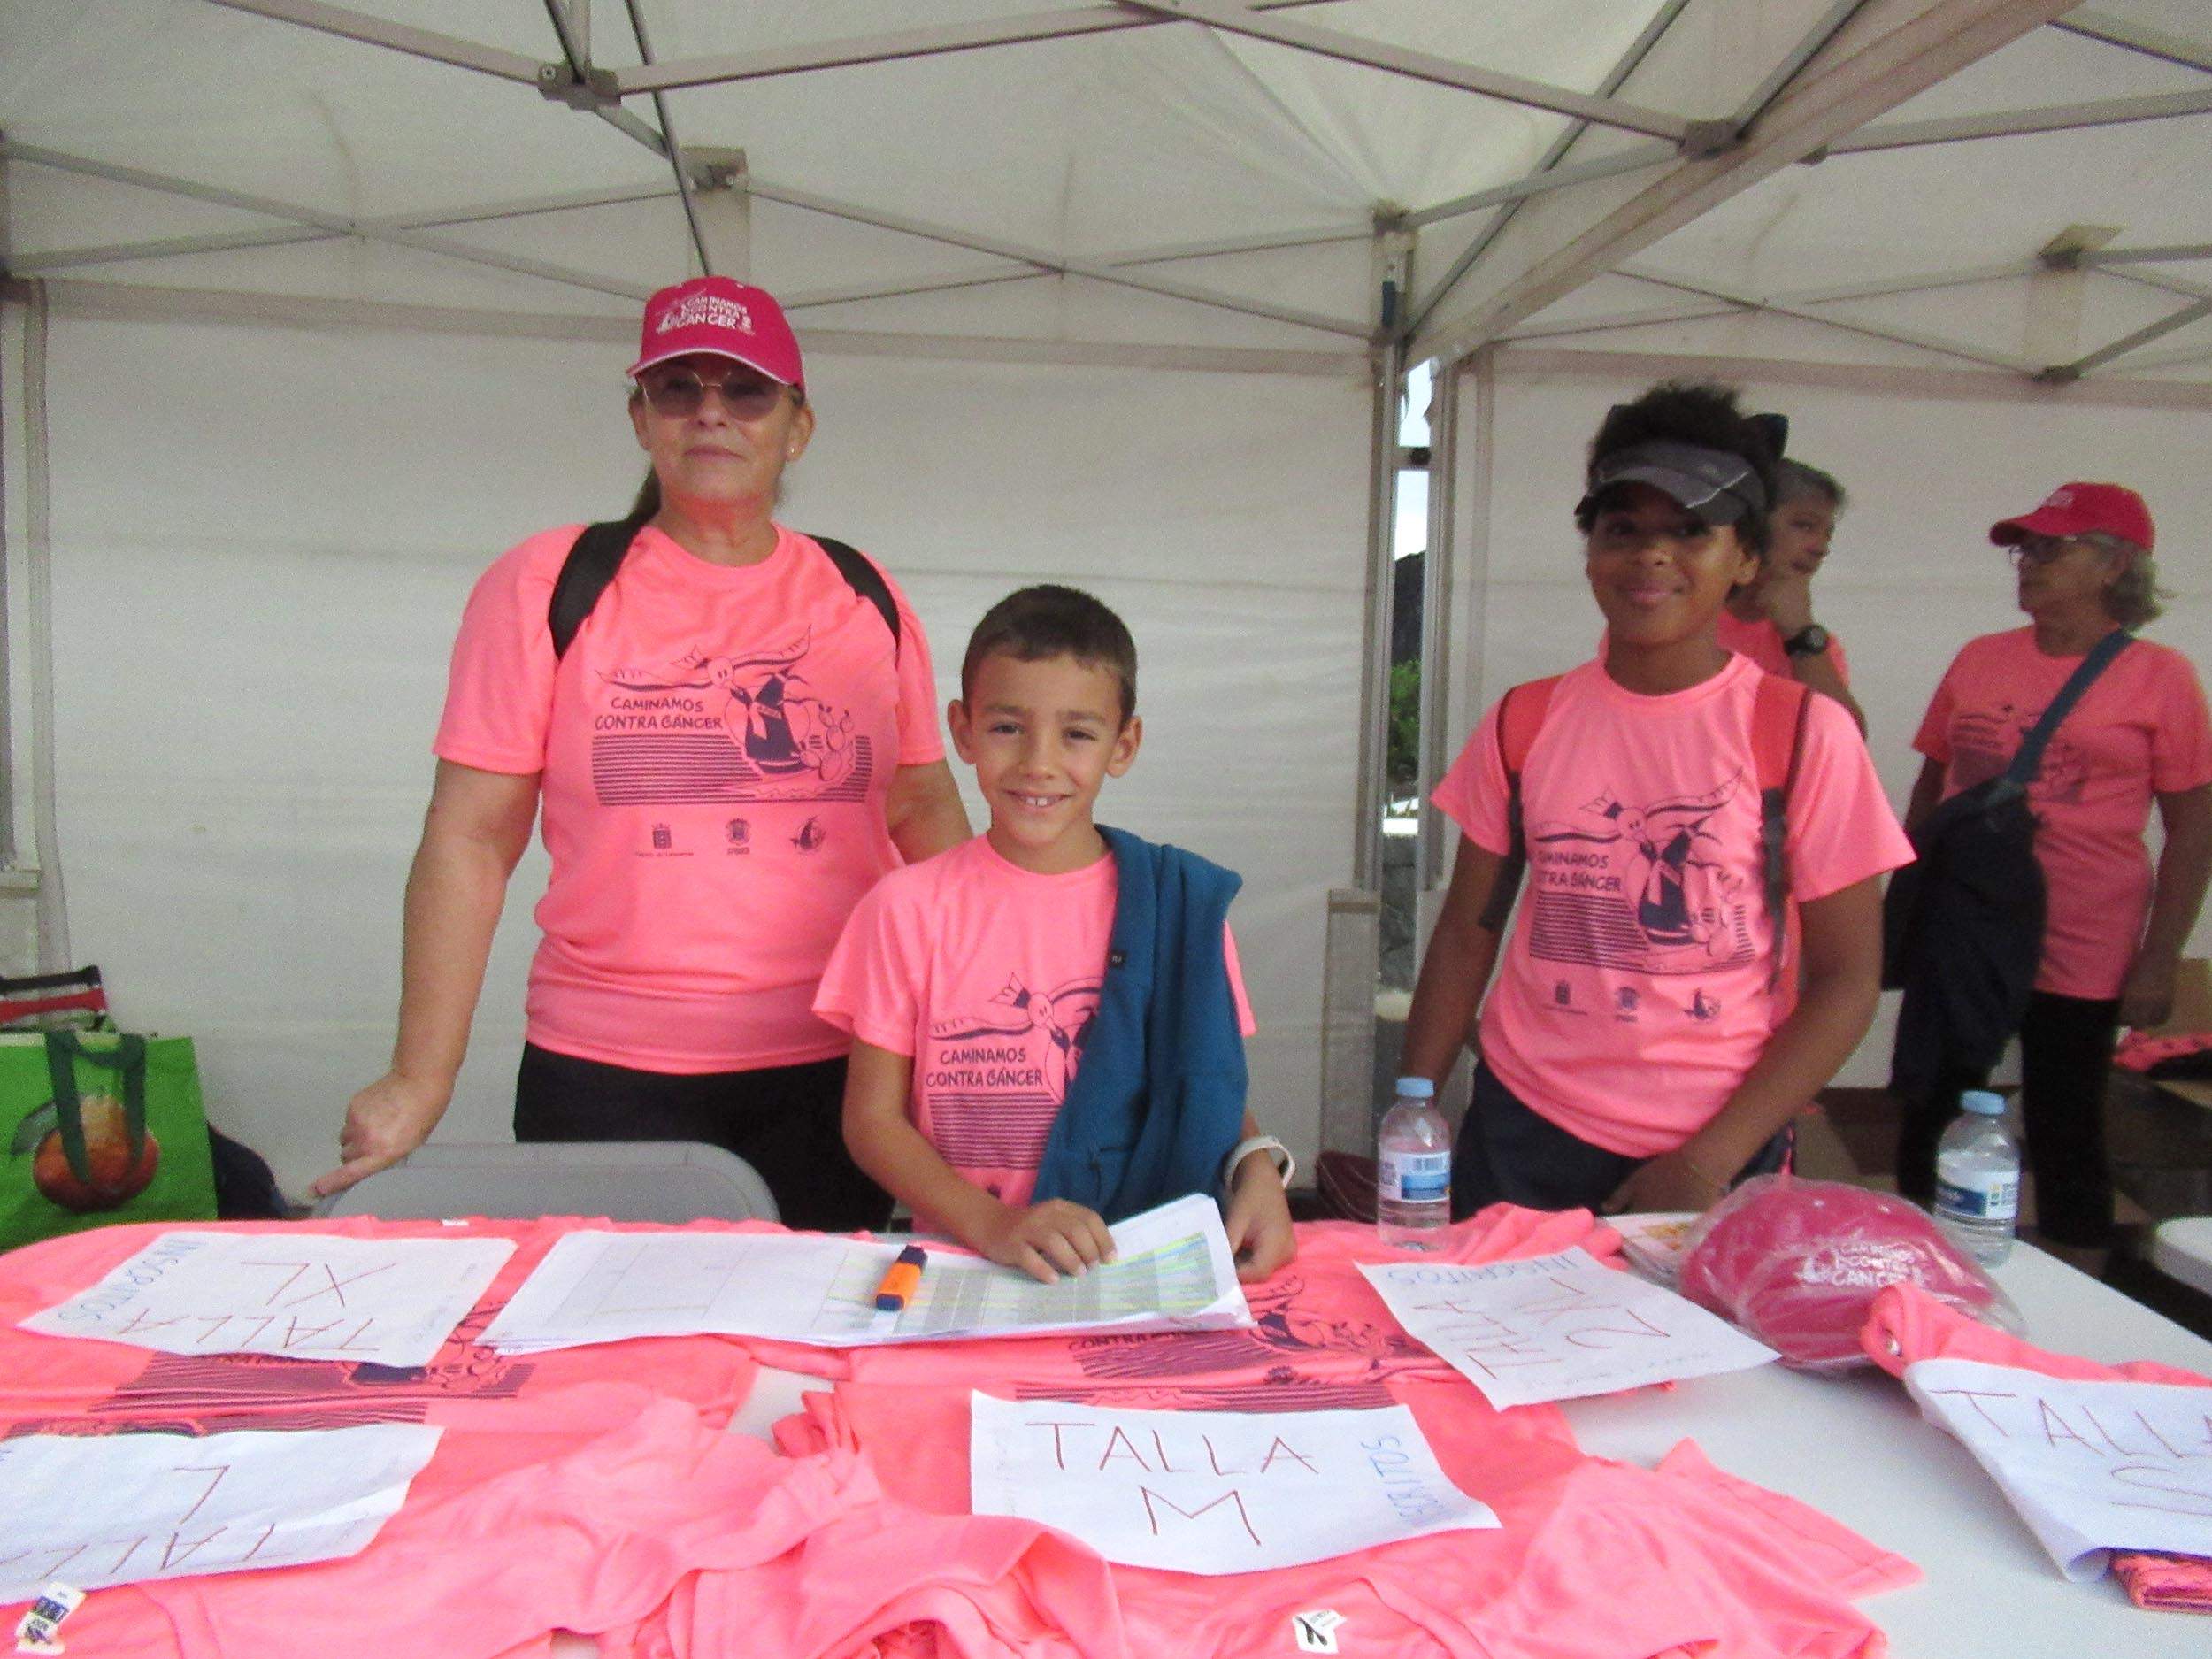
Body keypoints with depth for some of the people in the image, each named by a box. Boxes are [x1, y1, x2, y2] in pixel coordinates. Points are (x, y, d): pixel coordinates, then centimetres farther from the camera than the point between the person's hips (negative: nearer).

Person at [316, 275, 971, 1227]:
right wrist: (421, 1081, -5)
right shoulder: (543, 587, 1)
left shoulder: (862, 597, 7)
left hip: (838, 1069, 2)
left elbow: (924, 803, 13)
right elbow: (471, 835, -2)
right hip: (608, 1079, -1)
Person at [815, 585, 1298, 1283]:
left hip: (1146, 1266, 1)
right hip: (964, 1268, 0)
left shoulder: (1183, 903, 5)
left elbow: (1214, 1091, 10)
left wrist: (1256, 1167, -12)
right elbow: (872, 1118, 2)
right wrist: (992, 1225, -13)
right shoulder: (909, 908, 2)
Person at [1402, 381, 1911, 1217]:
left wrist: (1707, 1163, -13)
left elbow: (1846, 981, -6)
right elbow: (1467, 934, 6)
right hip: (1523, 1135, 2)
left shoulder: (1803, 732, -7)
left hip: (1714, 1157, -2)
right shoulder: (1526, 723, 0)